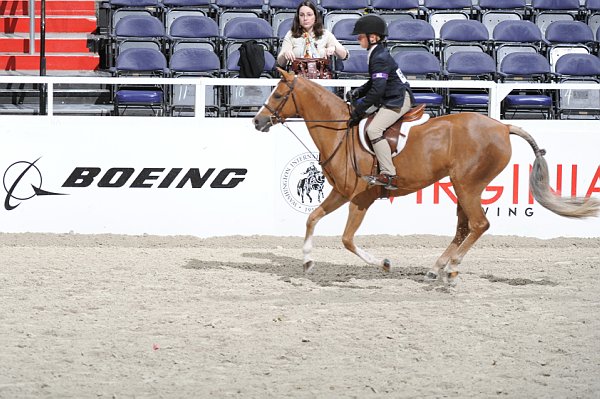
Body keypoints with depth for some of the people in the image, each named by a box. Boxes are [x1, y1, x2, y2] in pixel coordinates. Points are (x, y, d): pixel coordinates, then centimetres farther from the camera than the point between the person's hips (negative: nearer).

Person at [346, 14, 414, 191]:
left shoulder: (380, 58, -19)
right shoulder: (377, 54, 14)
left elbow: (377, 89, -25)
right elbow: (374, 83, 25)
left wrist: (359, 110, -21)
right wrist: (358, 92, 10)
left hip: (398, 100, -11)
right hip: (390, 99, 11)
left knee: (373, 129, -23)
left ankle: (389, 175, -25)